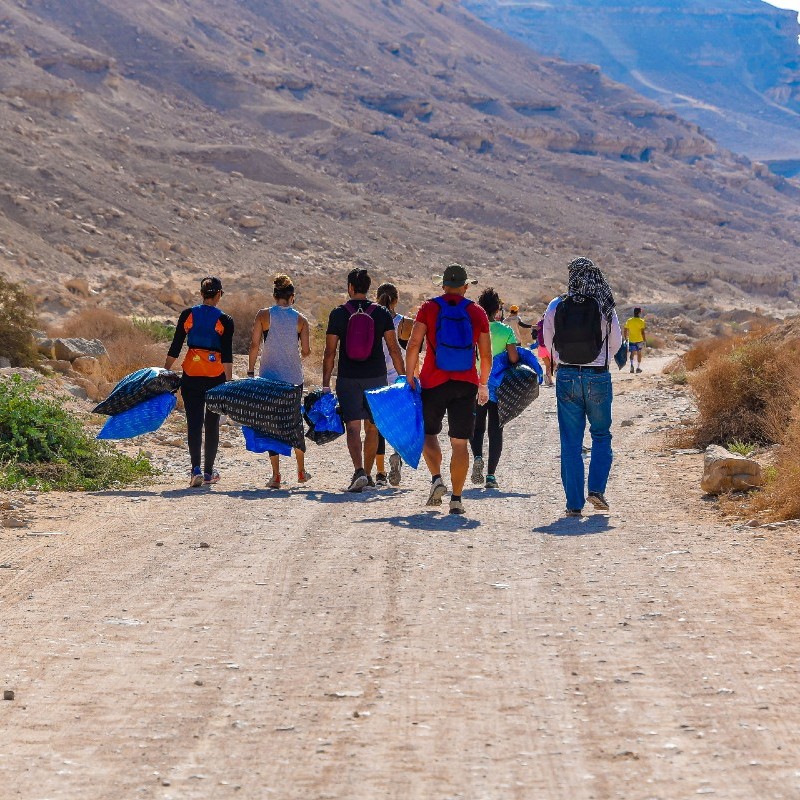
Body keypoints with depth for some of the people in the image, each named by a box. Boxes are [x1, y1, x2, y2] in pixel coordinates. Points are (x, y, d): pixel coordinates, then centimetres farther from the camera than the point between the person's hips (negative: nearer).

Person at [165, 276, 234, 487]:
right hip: (216, 377, -1)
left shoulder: (188, 315, 1)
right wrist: (229, 383, -5)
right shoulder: (224, 320, -4)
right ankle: (208, 472, 16)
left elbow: (175, 347, 2)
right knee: (212, 424, 10)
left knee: (194, 423, 2)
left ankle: (196, 469, -15)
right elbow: (227, 355, -8)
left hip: (191, 375, 1)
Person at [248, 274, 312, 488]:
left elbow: (254, 345, -8)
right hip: (294, 378, 2)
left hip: (269, 378, -2)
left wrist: (250, 370, 0)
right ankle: (301, 471, 26)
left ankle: (276, 475, -5)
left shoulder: (263, 315, -3)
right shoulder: (300, 319, 1)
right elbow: (306, 351, -2)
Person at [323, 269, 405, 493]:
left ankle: (359, 471, -23)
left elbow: (330, 352, -3)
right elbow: (394, 349, -2)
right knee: (372, 428, 14)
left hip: (348, 379, -1)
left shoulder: (338, 313, -2)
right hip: (376, 377, 2)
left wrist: (325, 384, 1)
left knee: (353, 427, -3)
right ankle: (367, 474, 22)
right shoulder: (381, 313, 1)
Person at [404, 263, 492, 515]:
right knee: (460, 442, 3)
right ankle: (456, 499, 1)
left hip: (433, 382, -1)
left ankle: (436, 478, -4)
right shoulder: (477, 312, 5)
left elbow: (414, 345, -7)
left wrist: (409, 377, -3)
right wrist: (483, 384, 19)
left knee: (429, 433, 17)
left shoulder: (429, 308, 1)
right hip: (466, 385, 1)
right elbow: (486, 355, 7)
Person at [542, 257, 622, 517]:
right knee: (601, 435, 18)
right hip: (598, 378, -1)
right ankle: (596, 489, 3)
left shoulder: (556, 307, -5)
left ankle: (574, 503, 7)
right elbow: (616, 343, 6)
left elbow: (549, 343, 7)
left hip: (566, 377, 1)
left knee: (570, 442, 7)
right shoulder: (605, 309, -7)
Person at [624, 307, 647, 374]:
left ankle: (631, 364, -14)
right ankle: (638, 367, 11)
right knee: (639, 353, 10)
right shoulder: (641, 321, -9)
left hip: (631, 340, 2)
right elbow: (643, 332, -13)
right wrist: (644, 341, -7)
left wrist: (626, 339, 14)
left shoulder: (629, 321, 1)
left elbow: (626, 331, 3)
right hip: (639, 340, -2)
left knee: (632, 353, 11)